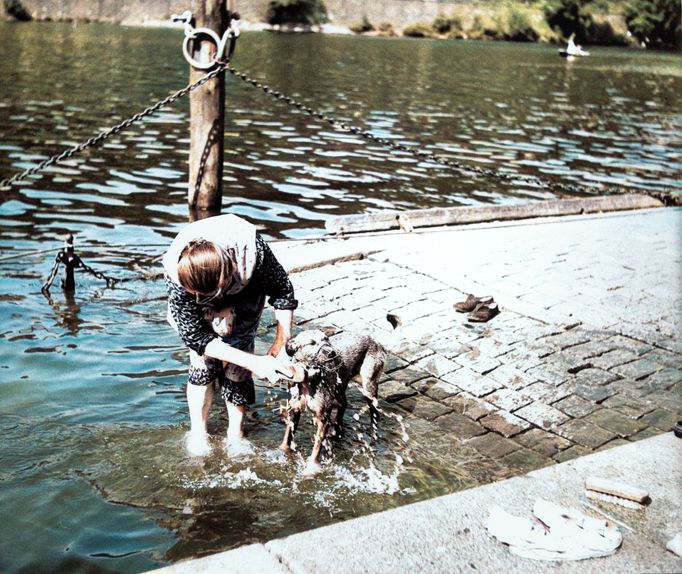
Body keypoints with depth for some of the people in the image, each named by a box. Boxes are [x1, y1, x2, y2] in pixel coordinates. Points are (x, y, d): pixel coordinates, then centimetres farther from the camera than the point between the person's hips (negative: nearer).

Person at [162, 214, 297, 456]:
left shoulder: (251, 250, -41)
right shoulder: (177, 278, -39)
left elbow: (283, 291, -23)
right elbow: (194, 336, -34)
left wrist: (282, 343, -31)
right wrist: (253, 362, -42)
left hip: (246, 292, 0)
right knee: (203, 359, -14)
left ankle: (235, 435, 0)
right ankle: (198, 434, 2)